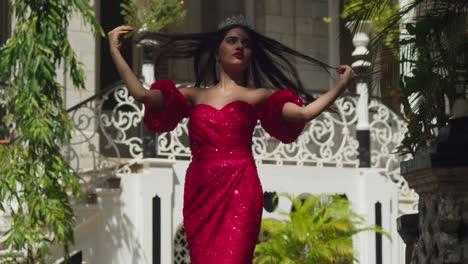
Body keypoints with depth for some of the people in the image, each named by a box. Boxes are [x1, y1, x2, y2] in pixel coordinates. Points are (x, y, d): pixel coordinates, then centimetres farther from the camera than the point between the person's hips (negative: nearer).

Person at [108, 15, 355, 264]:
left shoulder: (258, 96, 12)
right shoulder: (195, 96, 16)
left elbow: (304, 112, -1)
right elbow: (142, 95, 5)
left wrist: (341, 85, -1)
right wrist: (115, 51, 6)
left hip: (240, 190, -2)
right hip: (200, 192, 3)